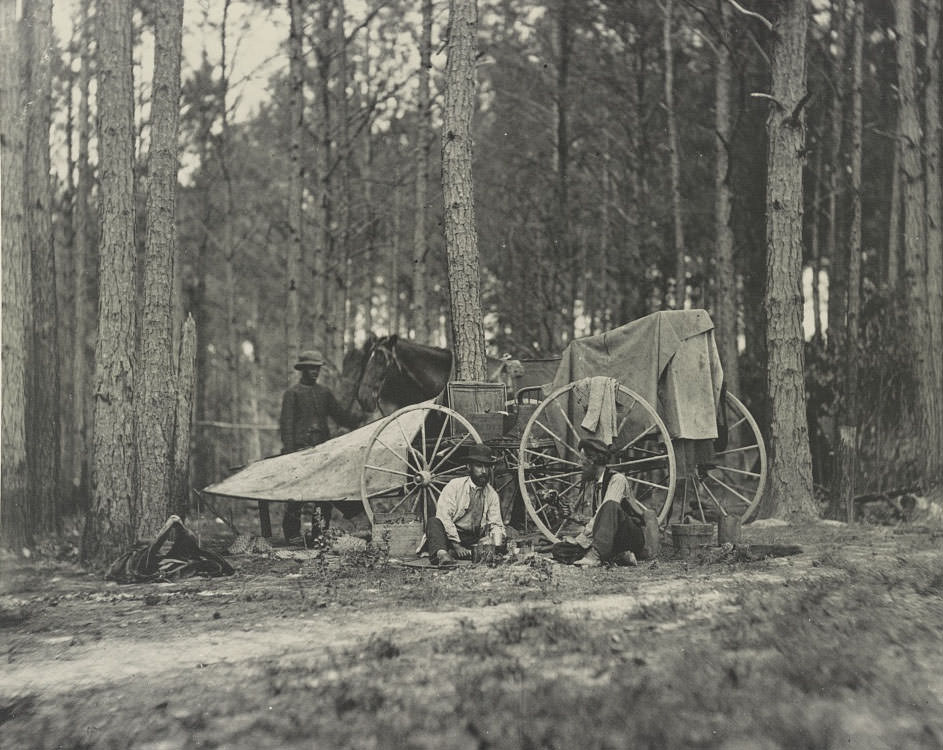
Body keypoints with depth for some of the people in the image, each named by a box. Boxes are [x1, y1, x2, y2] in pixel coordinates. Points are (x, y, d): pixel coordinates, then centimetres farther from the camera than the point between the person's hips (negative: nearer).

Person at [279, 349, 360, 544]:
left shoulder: (324, 393, 17)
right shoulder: (292, 393, 2)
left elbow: (340, 416, 20)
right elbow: (286, 424, -4)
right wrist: (289, 451, -12)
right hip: (300, 448, -5)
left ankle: (321, 532, 9)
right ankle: (292, 534, 1)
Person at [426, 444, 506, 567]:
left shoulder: (492, 495, 10)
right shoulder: (454, 486, -3)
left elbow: (496, 524, 8)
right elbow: (444, 516, -14)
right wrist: (457, 546, -22)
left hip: (474, 541, 3)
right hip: (449, 537, -3)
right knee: (433, 522, -31)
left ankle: (451, 553, -35)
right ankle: (441, 554, -60)